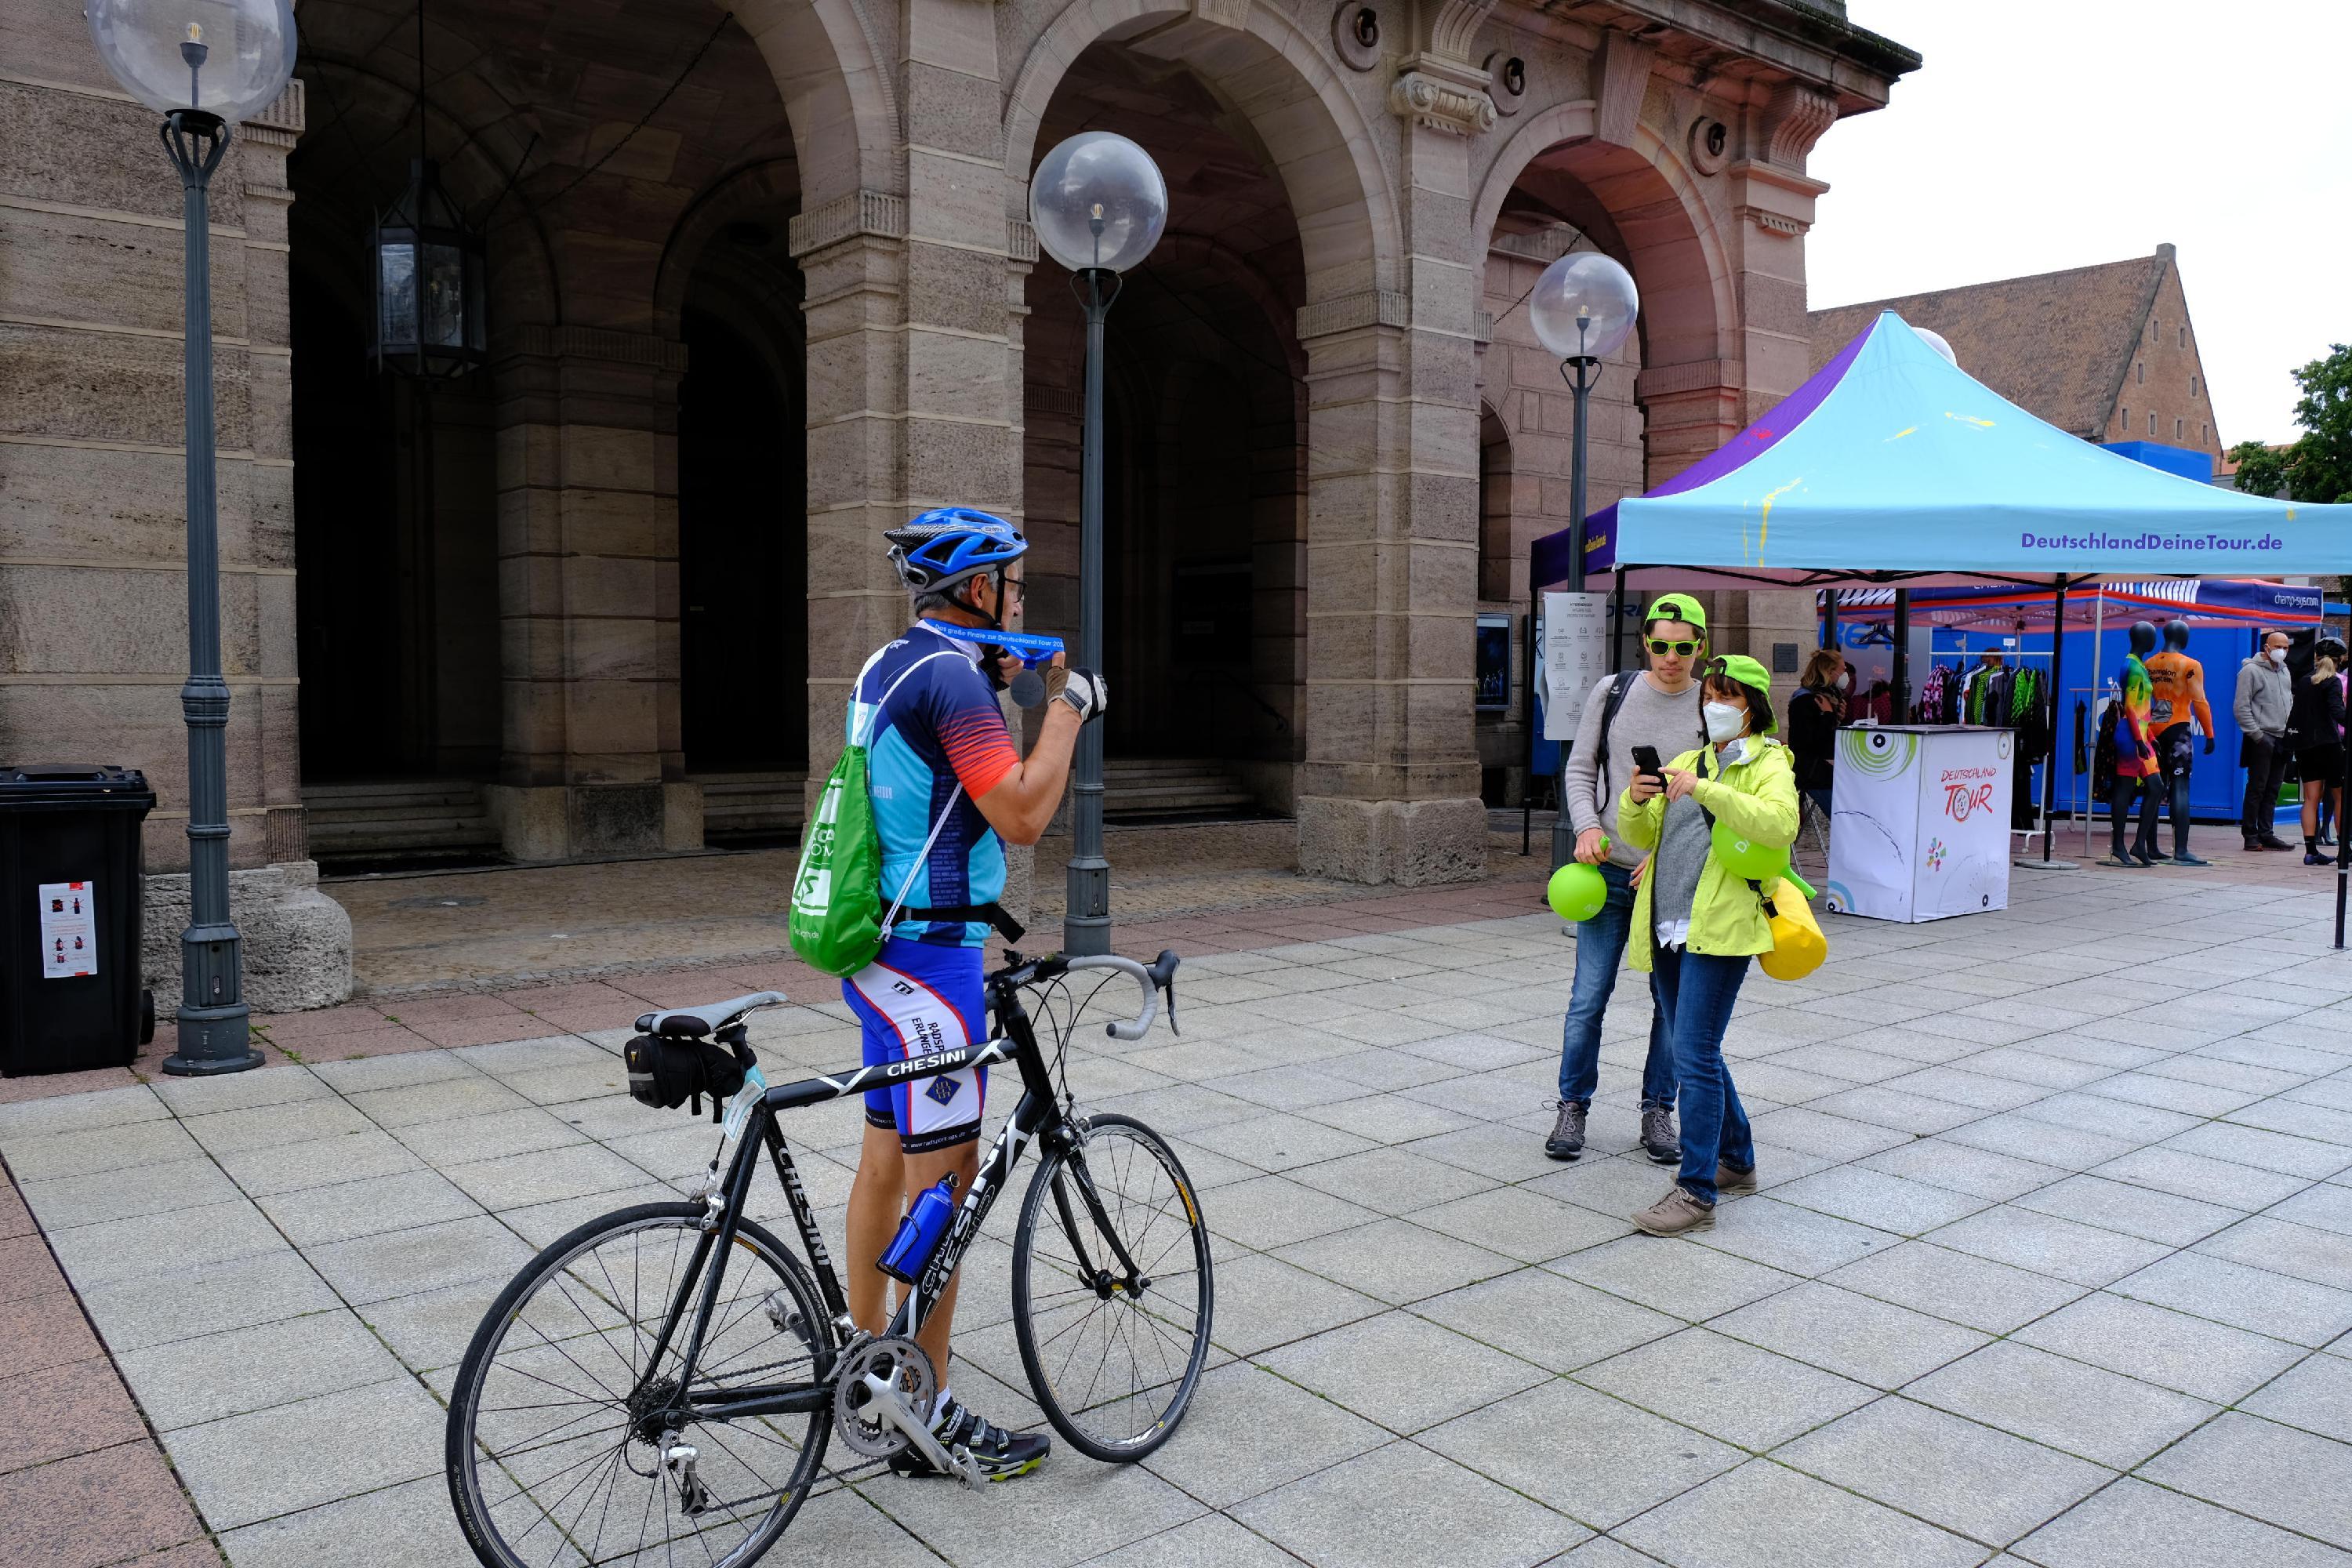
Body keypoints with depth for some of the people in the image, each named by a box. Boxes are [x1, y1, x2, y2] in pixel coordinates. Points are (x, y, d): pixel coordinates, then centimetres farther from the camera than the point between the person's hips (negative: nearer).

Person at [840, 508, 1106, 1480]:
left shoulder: (892, 665, 13)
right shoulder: (950, 676, -18)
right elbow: (1022, 816, -22)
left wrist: (997, 688, 15)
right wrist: (1066, 704, -12)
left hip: (888, 950, 10)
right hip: (930, 957, -10)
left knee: (886, 1158, 18)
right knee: (944, 1179, -3)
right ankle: (930, 1419, 6)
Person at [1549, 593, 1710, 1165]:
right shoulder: (1613, 692, 2)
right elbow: (1579, 767, 8)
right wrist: (1587, 825, -9)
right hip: (1609, 869, 1)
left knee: (1673, 1003, 7)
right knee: (1589, 998, 3)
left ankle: (1658, 1109, 23)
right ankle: (1573, 1106, 18)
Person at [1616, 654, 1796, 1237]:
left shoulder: (1768, 763, -2)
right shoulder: (1688, 762, 20)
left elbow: (1781, 825, -23)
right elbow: (1642, 834, 16)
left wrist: (1707, 790, -27)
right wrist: (1636, 801, -5)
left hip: (1718, 928, -8)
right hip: (1667, 928, 8)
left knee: (1695, 1058, -11)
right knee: (1697, 1053, 16)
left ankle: (1697, 1194, -6)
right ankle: (1737, 1161, 33)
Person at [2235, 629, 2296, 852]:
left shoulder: (2284, 670, 17)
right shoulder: (2251, 670, -6)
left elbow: (2289, 701, 25)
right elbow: (2241, 707, -11)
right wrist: (2255, 734, -15)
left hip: (2281, 739, 7)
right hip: (2262, 739, -7)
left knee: (2273, 790, 8)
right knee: (2257, 788, -5)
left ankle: (2266, 834, 12)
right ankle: (2250, 835, 0)